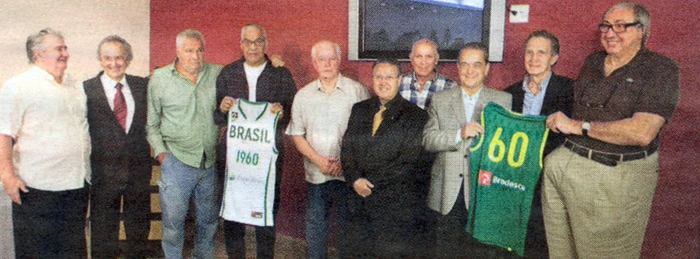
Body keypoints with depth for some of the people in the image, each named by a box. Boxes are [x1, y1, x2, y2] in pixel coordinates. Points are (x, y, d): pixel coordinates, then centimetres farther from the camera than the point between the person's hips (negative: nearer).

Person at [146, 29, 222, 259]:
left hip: (211, 161, 2)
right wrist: (161, 152, -2)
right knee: (173, 220, 5)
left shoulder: (218, 74, 3)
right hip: (177, 162, -2)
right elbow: (151, 123, 7)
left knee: (209, 220, 15)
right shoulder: (160, 78, 2)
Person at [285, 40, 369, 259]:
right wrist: (318, 160, -6)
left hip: (348, 174, -3)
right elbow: (297, 135, 8)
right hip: (315, 174, 3)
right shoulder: (303, 96, 8)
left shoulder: (357, 91, -3)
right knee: (314, 226, 12)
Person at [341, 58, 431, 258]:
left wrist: (370, 183, -10)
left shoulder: (414, 116, -2)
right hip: (359, 200, 4)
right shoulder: (359, 110, 13)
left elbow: (410, 161, -9)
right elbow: (346, 149, 9)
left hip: (395, 204, -4)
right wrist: (355, 180, -8)